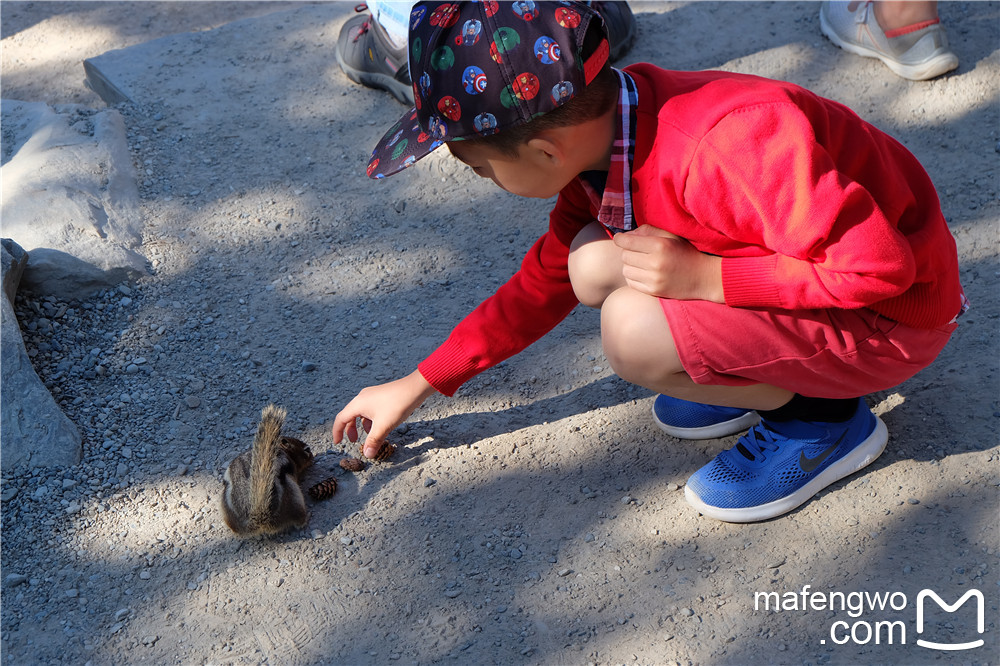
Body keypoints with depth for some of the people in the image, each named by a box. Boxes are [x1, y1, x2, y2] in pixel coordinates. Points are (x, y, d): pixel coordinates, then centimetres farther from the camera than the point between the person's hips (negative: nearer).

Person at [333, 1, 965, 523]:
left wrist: (702, 277, -29)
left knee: (635, 332, -27)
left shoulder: (729, 146, -35)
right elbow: (544, 282, 8)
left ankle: (819, 415, -2)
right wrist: (416, 386, 12)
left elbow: (879, 266, -31)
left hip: (895, 311, -8)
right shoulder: (597, 135, -6)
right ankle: (774, 377, 8)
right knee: (595, 266, -9)